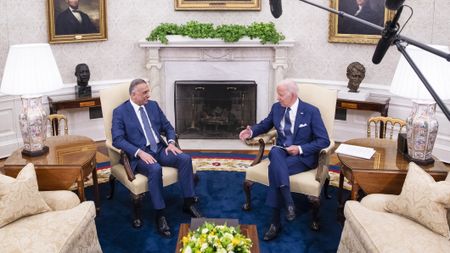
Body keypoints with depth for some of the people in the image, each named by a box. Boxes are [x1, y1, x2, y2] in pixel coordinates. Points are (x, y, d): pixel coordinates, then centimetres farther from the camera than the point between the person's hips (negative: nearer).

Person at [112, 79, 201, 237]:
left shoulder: (153, 105, 12)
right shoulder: (120, 112, -4)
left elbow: (168, 127, 15)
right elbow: (117, 140, -14)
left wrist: (171, 142, -6)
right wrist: (140, 152, -25)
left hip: (160, 149, 5)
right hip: (139, 154, -5)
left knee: (185, 158, -19)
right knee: (155, 169, -36)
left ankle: (188, 203, -9)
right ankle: (160, 214, -24)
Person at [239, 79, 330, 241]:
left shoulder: (311, 111, -10)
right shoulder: (277, 107, 4)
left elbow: (324, 141, -10)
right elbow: (265, 124, 22)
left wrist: (300, 149, -21)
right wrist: (251, 132, 0)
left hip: (303, 156, -4)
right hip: (281, 151, 4)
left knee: (274, 168, -33)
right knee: (275, 151, -35)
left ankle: (275, 222, -25)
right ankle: (288, 203, -38)